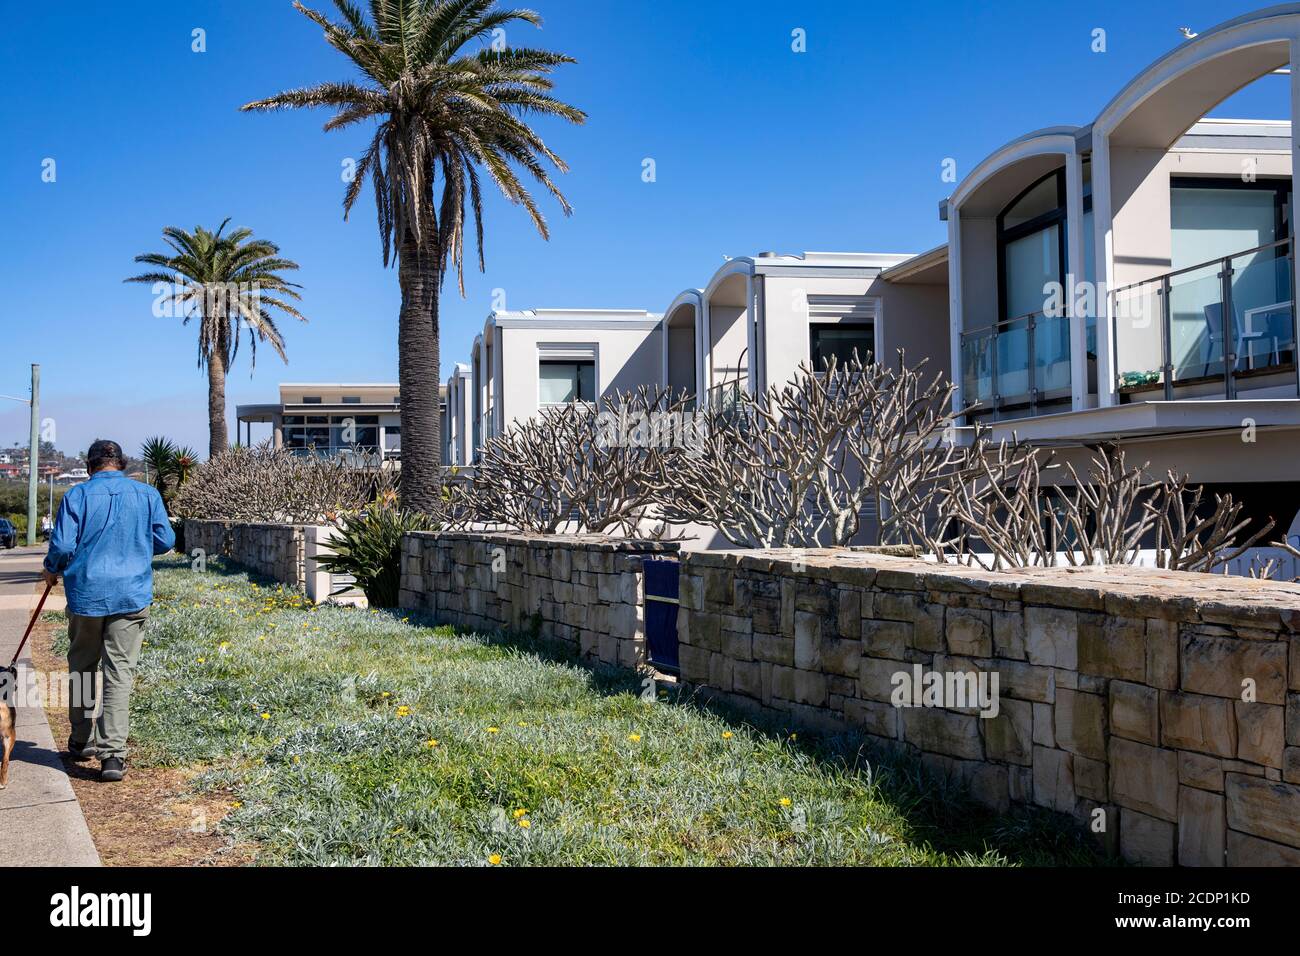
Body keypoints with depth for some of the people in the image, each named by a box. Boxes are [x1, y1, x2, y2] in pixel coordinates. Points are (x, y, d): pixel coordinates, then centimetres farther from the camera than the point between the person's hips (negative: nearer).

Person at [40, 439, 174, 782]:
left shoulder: (77, 495, -4)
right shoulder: (147, 495, 1)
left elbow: (62, 545, -8)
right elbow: (166, 541, 5)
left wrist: (52, 570, 13)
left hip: (86, 594, 0)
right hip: (132, 595, 0)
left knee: (81, 667, 18)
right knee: (120, 673, -1)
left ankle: (82, 741, 30)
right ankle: (112, 753, -8)